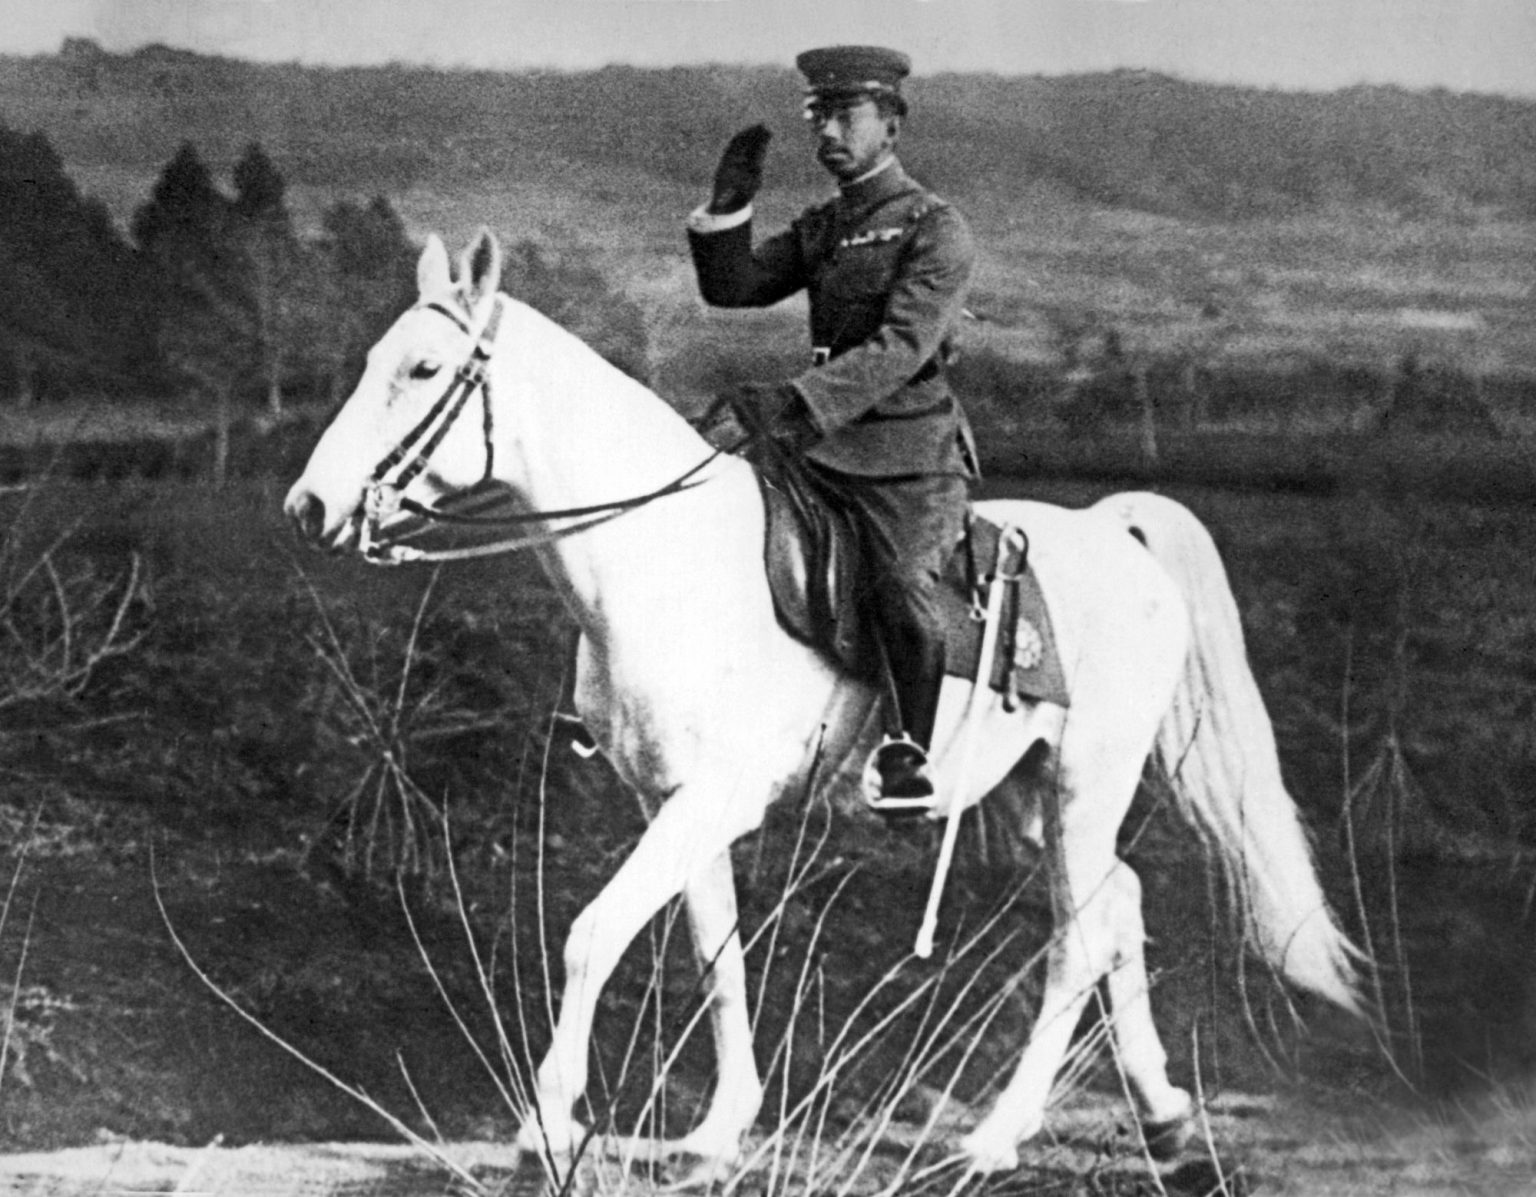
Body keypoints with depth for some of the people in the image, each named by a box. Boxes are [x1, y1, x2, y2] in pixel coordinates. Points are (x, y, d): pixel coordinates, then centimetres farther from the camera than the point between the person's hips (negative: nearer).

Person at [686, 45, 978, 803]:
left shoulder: (936, 230, -7)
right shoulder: (821, 228, 18)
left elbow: (899, 351, -18)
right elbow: (731, 286, 13)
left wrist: (783, 406, -26)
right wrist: (728, 207, -5)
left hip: (911, 460, -8)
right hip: (819, 445, 8)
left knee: (900, 588, -25)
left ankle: (909, 750, -14)